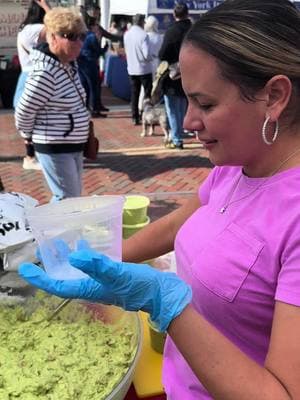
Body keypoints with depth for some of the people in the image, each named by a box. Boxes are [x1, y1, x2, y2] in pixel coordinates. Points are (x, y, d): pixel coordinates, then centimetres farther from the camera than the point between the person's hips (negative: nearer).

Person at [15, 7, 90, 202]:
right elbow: (23, 113, -18)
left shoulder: (70, 64, 4)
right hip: (55, 148, -9)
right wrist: (32, 135, -2)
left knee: (73, 198, 18)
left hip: (73, 145, 9)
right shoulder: (45, 73, -24)